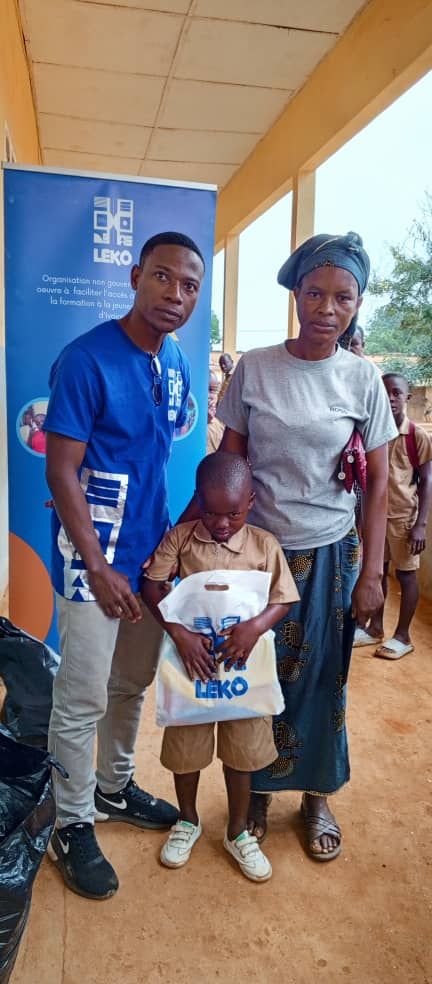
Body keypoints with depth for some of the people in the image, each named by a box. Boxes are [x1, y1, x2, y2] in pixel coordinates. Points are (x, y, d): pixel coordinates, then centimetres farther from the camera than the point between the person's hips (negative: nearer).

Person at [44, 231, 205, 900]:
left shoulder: (177, 365, 5)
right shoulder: (86, 360, -17)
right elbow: (61, 472, -16)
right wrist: (99, 568, -18)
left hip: (151, 552, 7)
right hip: (93, 559, -7)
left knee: (132, 686, 20)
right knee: (82, 702, 6)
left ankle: (115, 788, 42)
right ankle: (73, 826, 27)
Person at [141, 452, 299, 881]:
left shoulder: (265, 545, -7)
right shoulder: (179, 538, -9)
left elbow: (283, 599, -6)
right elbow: (151, 586, -12)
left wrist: (256, 626, -25)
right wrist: (180, 633, -24)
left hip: (243, 664, 0)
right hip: (191, 660, 0)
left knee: (241, 751, 13)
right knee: (185, 748, 16)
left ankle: (238, 832, 37)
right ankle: (188, 821, 43)